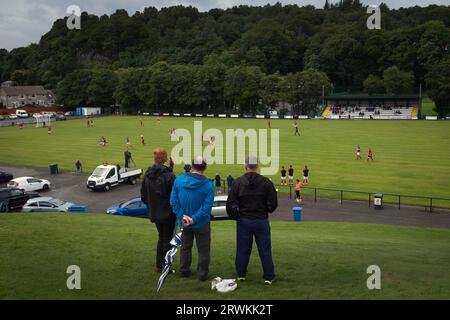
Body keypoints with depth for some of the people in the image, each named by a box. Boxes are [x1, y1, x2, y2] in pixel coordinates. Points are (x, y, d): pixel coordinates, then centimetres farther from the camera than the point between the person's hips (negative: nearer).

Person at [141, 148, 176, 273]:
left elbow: (143, 196, 7)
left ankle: (158, 265, 23)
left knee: (161, 237, 20)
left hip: (154, 213, 5)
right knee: (168, 239, 8)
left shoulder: (147, 175, -2)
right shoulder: (169, 175, -20)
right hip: (168, 213, -5)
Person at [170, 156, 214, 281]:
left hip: (184, 222, 3)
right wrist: (194, 219, -17)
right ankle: (202, 274, 20)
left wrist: (182, 216, -10)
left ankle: (184, 270, 34)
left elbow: (173, 201, -10)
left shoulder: (179, 179, -11)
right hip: (201, 224, -3)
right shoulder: (208, 185, -20)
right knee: (203, 250, 13)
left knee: (185, 247, 23)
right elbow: (207, 207, -22)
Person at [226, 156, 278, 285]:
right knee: (265, 250, 6)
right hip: (262, 221, -1)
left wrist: (235, 216, 12)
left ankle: (241, 274, 23)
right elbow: (273, 203, -5)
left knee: (242, 249, 12)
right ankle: (269, 277, 11)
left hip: (243, 221, 1)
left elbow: (231, 203, -4)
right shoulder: (266, 182, -8)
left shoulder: (238, 182, -6)